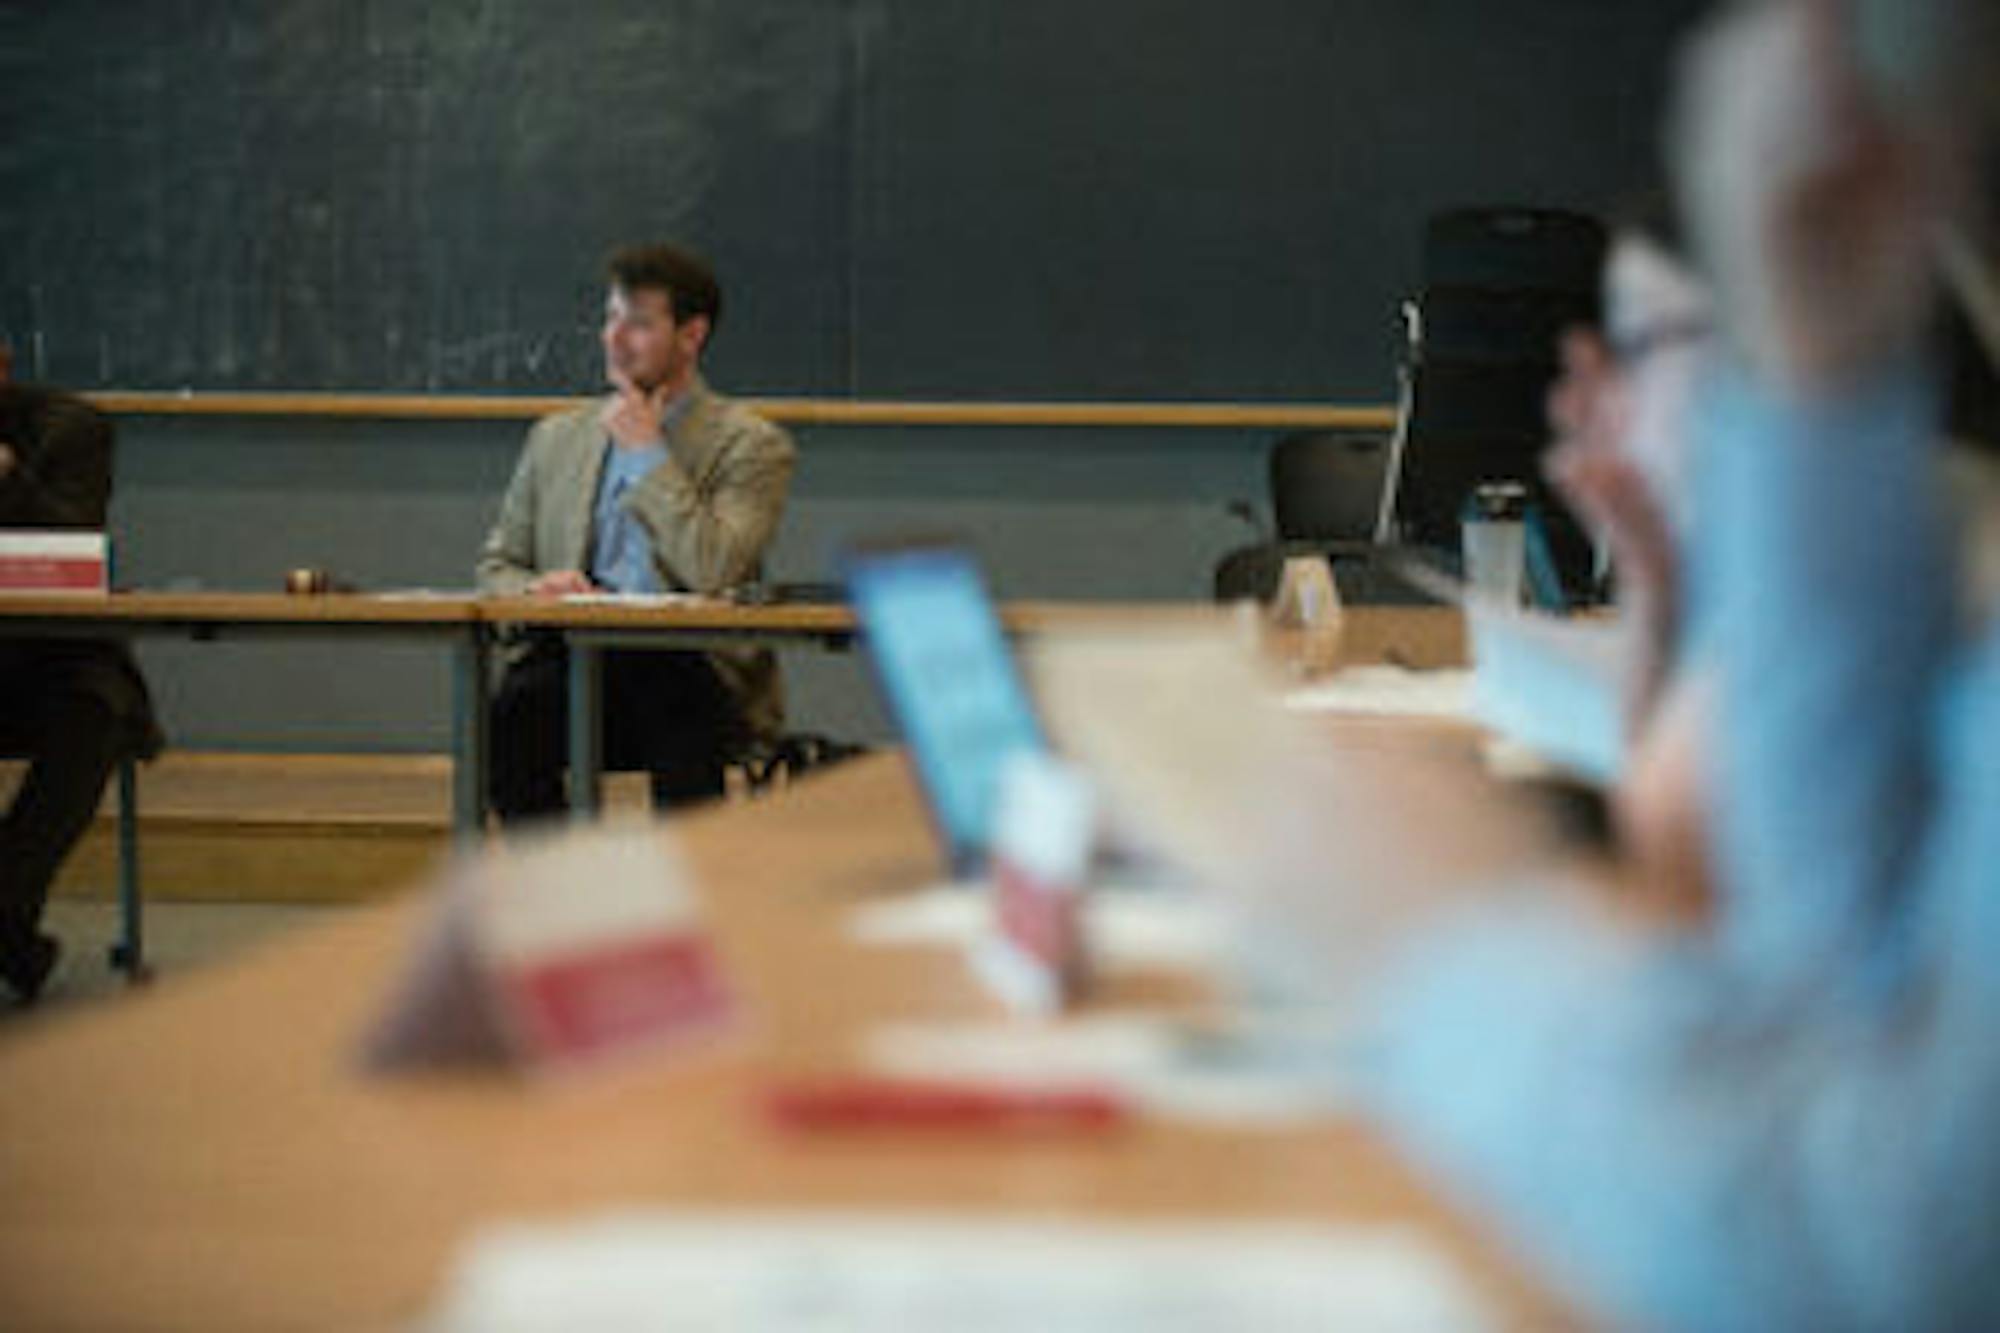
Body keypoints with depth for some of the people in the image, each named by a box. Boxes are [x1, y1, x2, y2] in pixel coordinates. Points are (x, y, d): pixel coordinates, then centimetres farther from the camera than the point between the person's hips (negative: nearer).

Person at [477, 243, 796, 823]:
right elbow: (496, 564, 22)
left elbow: (714, 573, -11)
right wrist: (533, 590, -3)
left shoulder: (752, 446, 5)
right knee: (508, 719, -30)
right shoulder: (557, 437, 21)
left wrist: (650, 453, -5)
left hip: (689, 669, -3)